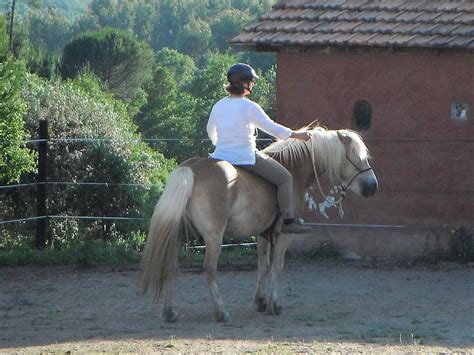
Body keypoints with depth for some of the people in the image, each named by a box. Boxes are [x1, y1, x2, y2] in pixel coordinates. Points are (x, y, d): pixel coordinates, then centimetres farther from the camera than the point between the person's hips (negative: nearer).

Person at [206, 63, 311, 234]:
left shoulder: (218, 106, 6)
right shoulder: (250, 107, -14)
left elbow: (211, 132, 20)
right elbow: (272, 128, -10)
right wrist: (297, 135, 2)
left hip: (220, 156, 6)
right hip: (246, 158, -6)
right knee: (285, 178, 5)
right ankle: (288, 221, 2)